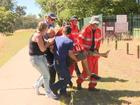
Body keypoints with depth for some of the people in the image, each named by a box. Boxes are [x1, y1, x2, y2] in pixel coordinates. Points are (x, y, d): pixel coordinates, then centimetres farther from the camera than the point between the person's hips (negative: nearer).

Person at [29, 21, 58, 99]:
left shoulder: (40, 35, 9)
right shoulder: (38, 36, -21)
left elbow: (43, 46, 13)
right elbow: (42, 49, -20)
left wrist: (49, 43, 0)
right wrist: (49, 43, -6)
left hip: (41, 57, 10)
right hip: (36, 58, -10)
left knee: (45, 74, 14)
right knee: (46, 75, -3)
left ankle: (37, 86, 35)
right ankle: (48, 93, 12)